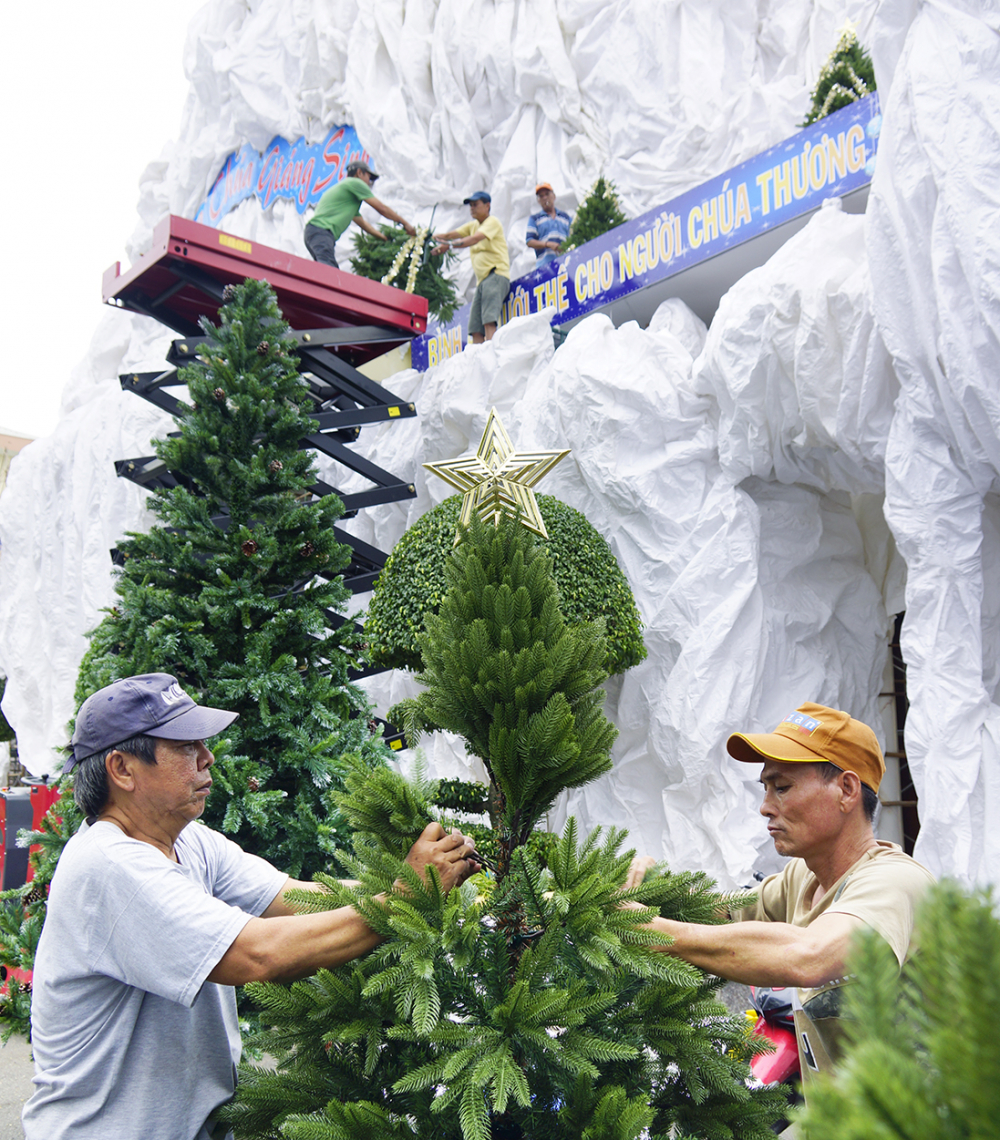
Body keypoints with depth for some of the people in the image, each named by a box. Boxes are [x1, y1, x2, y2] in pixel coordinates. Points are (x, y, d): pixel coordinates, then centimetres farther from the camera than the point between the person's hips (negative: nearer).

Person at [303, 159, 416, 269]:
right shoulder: (355, 182, 6)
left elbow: (363, 223, 41)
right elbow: (382, 208, 7)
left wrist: (387, 239, 41)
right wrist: (405, 223, 18)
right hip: (321, 230, -10)